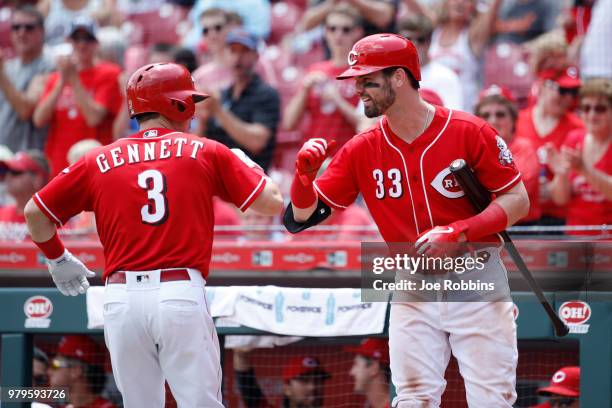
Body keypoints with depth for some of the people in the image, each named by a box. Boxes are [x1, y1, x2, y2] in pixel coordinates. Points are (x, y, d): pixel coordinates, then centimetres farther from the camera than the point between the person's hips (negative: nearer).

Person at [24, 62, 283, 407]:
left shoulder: (99, 161, 11)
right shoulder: (207, 153, 6)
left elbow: (35, 213, 14)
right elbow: (274, 203, 5)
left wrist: (58, 259, 31)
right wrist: (245, 162, 25)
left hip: (122, 298, 2)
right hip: (183, 294, -2)